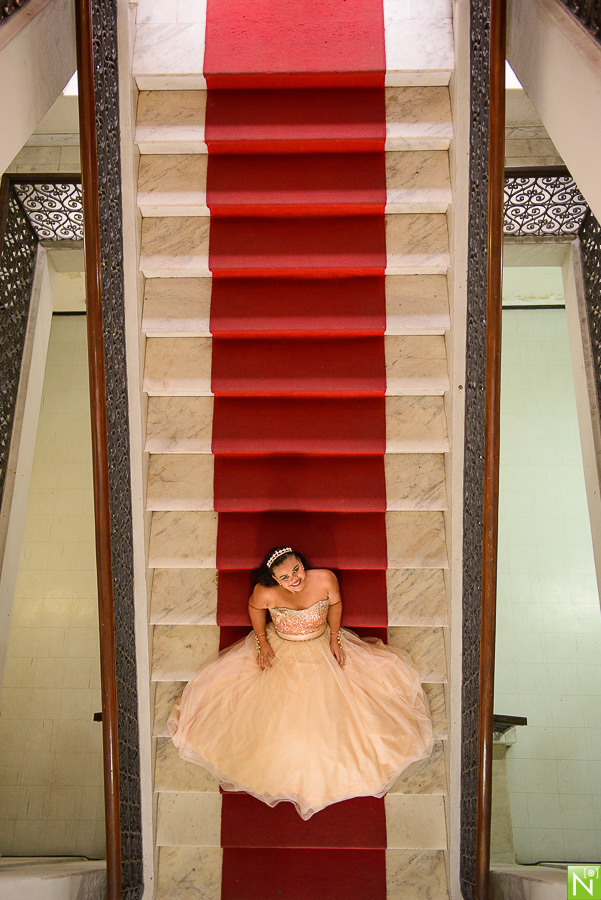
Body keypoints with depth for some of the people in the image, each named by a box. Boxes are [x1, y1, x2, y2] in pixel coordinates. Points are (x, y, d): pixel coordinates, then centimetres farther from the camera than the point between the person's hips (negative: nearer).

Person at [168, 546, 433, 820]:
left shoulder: (325, 580, -31)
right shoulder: (265, 593, -33)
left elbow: (335, 604, -8)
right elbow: (254, 608, -7)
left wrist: (335, 639, -3)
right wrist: (262, 641, -3)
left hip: (321, 652, 1)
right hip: (280, 654, -1)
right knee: (280, 714, 11)